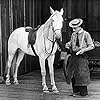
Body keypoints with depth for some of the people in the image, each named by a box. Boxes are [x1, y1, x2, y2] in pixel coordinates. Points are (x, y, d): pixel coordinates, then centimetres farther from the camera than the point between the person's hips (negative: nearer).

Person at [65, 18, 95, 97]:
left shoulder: (86, 34, -6)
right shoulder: (73, 35, 10)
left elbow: (92, 46, -6)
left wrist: (84, 50, -21)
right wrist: (68, 45, -3)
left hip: (82, 56, -6)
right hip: (74, 55, 6)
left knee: (81, 73, -4)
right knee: (72, 73, 6)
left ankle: (83, 92, 6)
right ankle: (75, 91, 16)